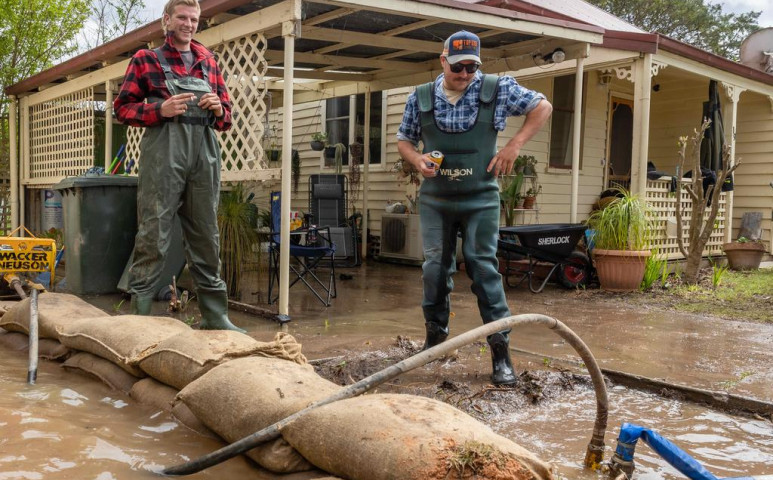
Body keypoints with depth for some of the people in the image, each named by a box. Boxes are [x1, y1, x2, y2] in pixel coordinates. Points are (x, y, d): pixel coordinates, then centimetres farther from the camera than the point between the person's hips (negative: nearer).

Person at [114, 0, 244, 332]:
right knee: (153, 234, -7)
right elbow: (122, 107, 6)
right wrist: (160, 109, -11)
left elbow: (226, 116, 23)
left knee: (206, 235, 7)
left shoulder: (209, 62, 21)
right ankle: (139, 313, 0)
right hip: (164, 152, -4)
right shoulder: (146, 59, 10)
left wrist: (218, 109, 0)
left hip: (205, 153, 4)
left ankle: (215, 315, 12)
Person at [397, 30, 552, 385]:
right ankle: (435, 335, 27)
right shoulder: (420, 97, 2)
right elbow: (403, 140, 13)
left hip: (480, 200, -2)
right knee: (435, 269, 9)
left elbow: (542, 107, 5)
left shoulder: (498, 89, -4)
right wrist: (417, 160, -10)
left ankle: (501, 350, 2)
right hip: (435, 200, 3)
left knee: (484, 269, -4)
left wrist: (515, 145, -7)